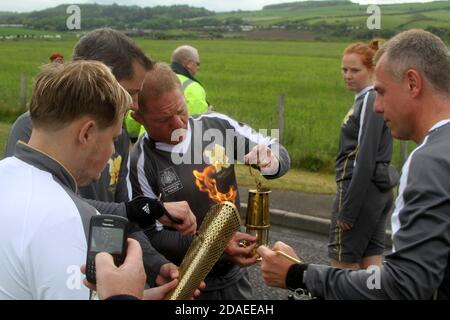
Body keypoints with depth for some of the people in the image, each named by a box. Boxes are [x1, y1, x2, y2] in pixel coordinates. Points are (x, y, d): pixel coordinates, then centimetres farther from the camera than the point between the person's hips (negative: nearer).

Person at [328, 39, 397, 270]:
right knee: (371, 263, 11)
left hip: (362, 189, -9)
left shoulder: (370, 101, -15)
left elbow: (365, 161, -20)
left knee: (342, 262, 0)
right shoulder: (366, 99, 14)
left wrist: (347, 210, -18)